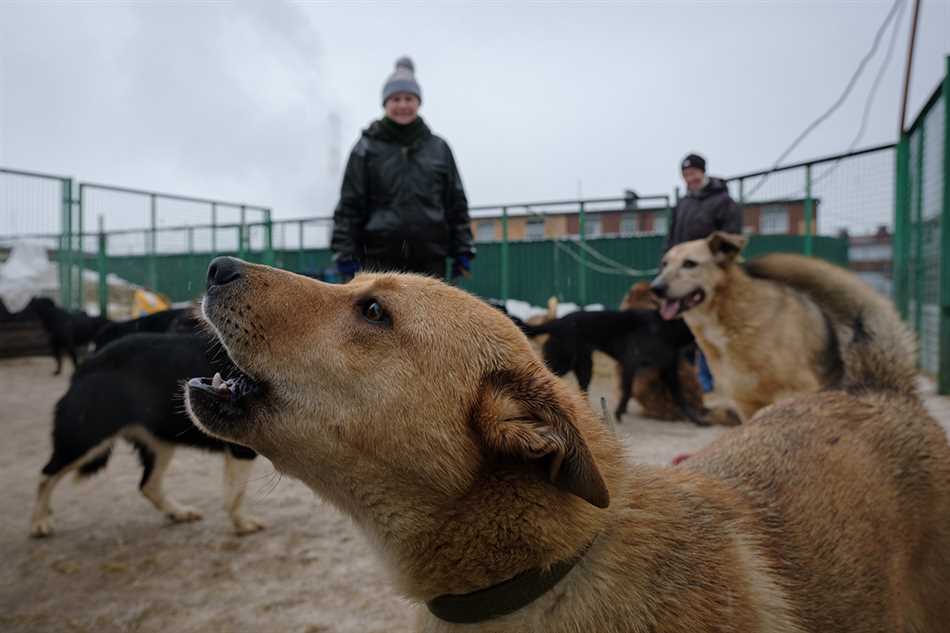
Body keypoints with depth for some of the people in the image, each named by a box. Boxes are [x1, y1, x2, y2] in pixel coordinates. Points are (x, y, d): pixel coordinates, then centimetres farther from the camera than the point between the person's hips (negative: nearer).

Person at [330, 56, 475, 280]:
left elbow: (456, 202, 11)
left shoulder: (439, 149, 9)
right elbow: (350, 204, 1)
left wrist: (462, 250, 6)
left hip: (429, 258, 2)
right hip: (380, 258, -2)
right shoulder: (367, 148, 2)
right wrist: (345, 253, -5)